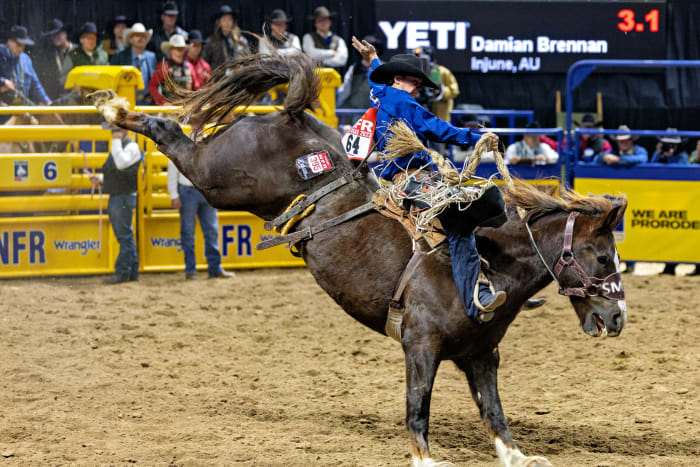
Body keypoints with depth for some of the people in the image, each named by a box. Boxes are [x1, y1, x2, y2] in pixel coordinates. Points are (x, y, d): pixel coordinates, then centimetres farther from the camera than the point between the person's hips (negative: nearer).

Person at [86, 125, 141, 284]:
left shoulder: (131, 147, -9)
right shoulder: (118, 146, 21)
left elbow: (122, 163, -27)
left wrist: (117, 141, -19)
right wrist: (100, 178, 12)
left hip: (124, 197, -10)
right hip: (115, 197, 10)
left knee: (124, 236, -9)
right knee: (125, 237, 12)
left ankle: (122, 272, -10)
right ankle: (132, 272, 15)